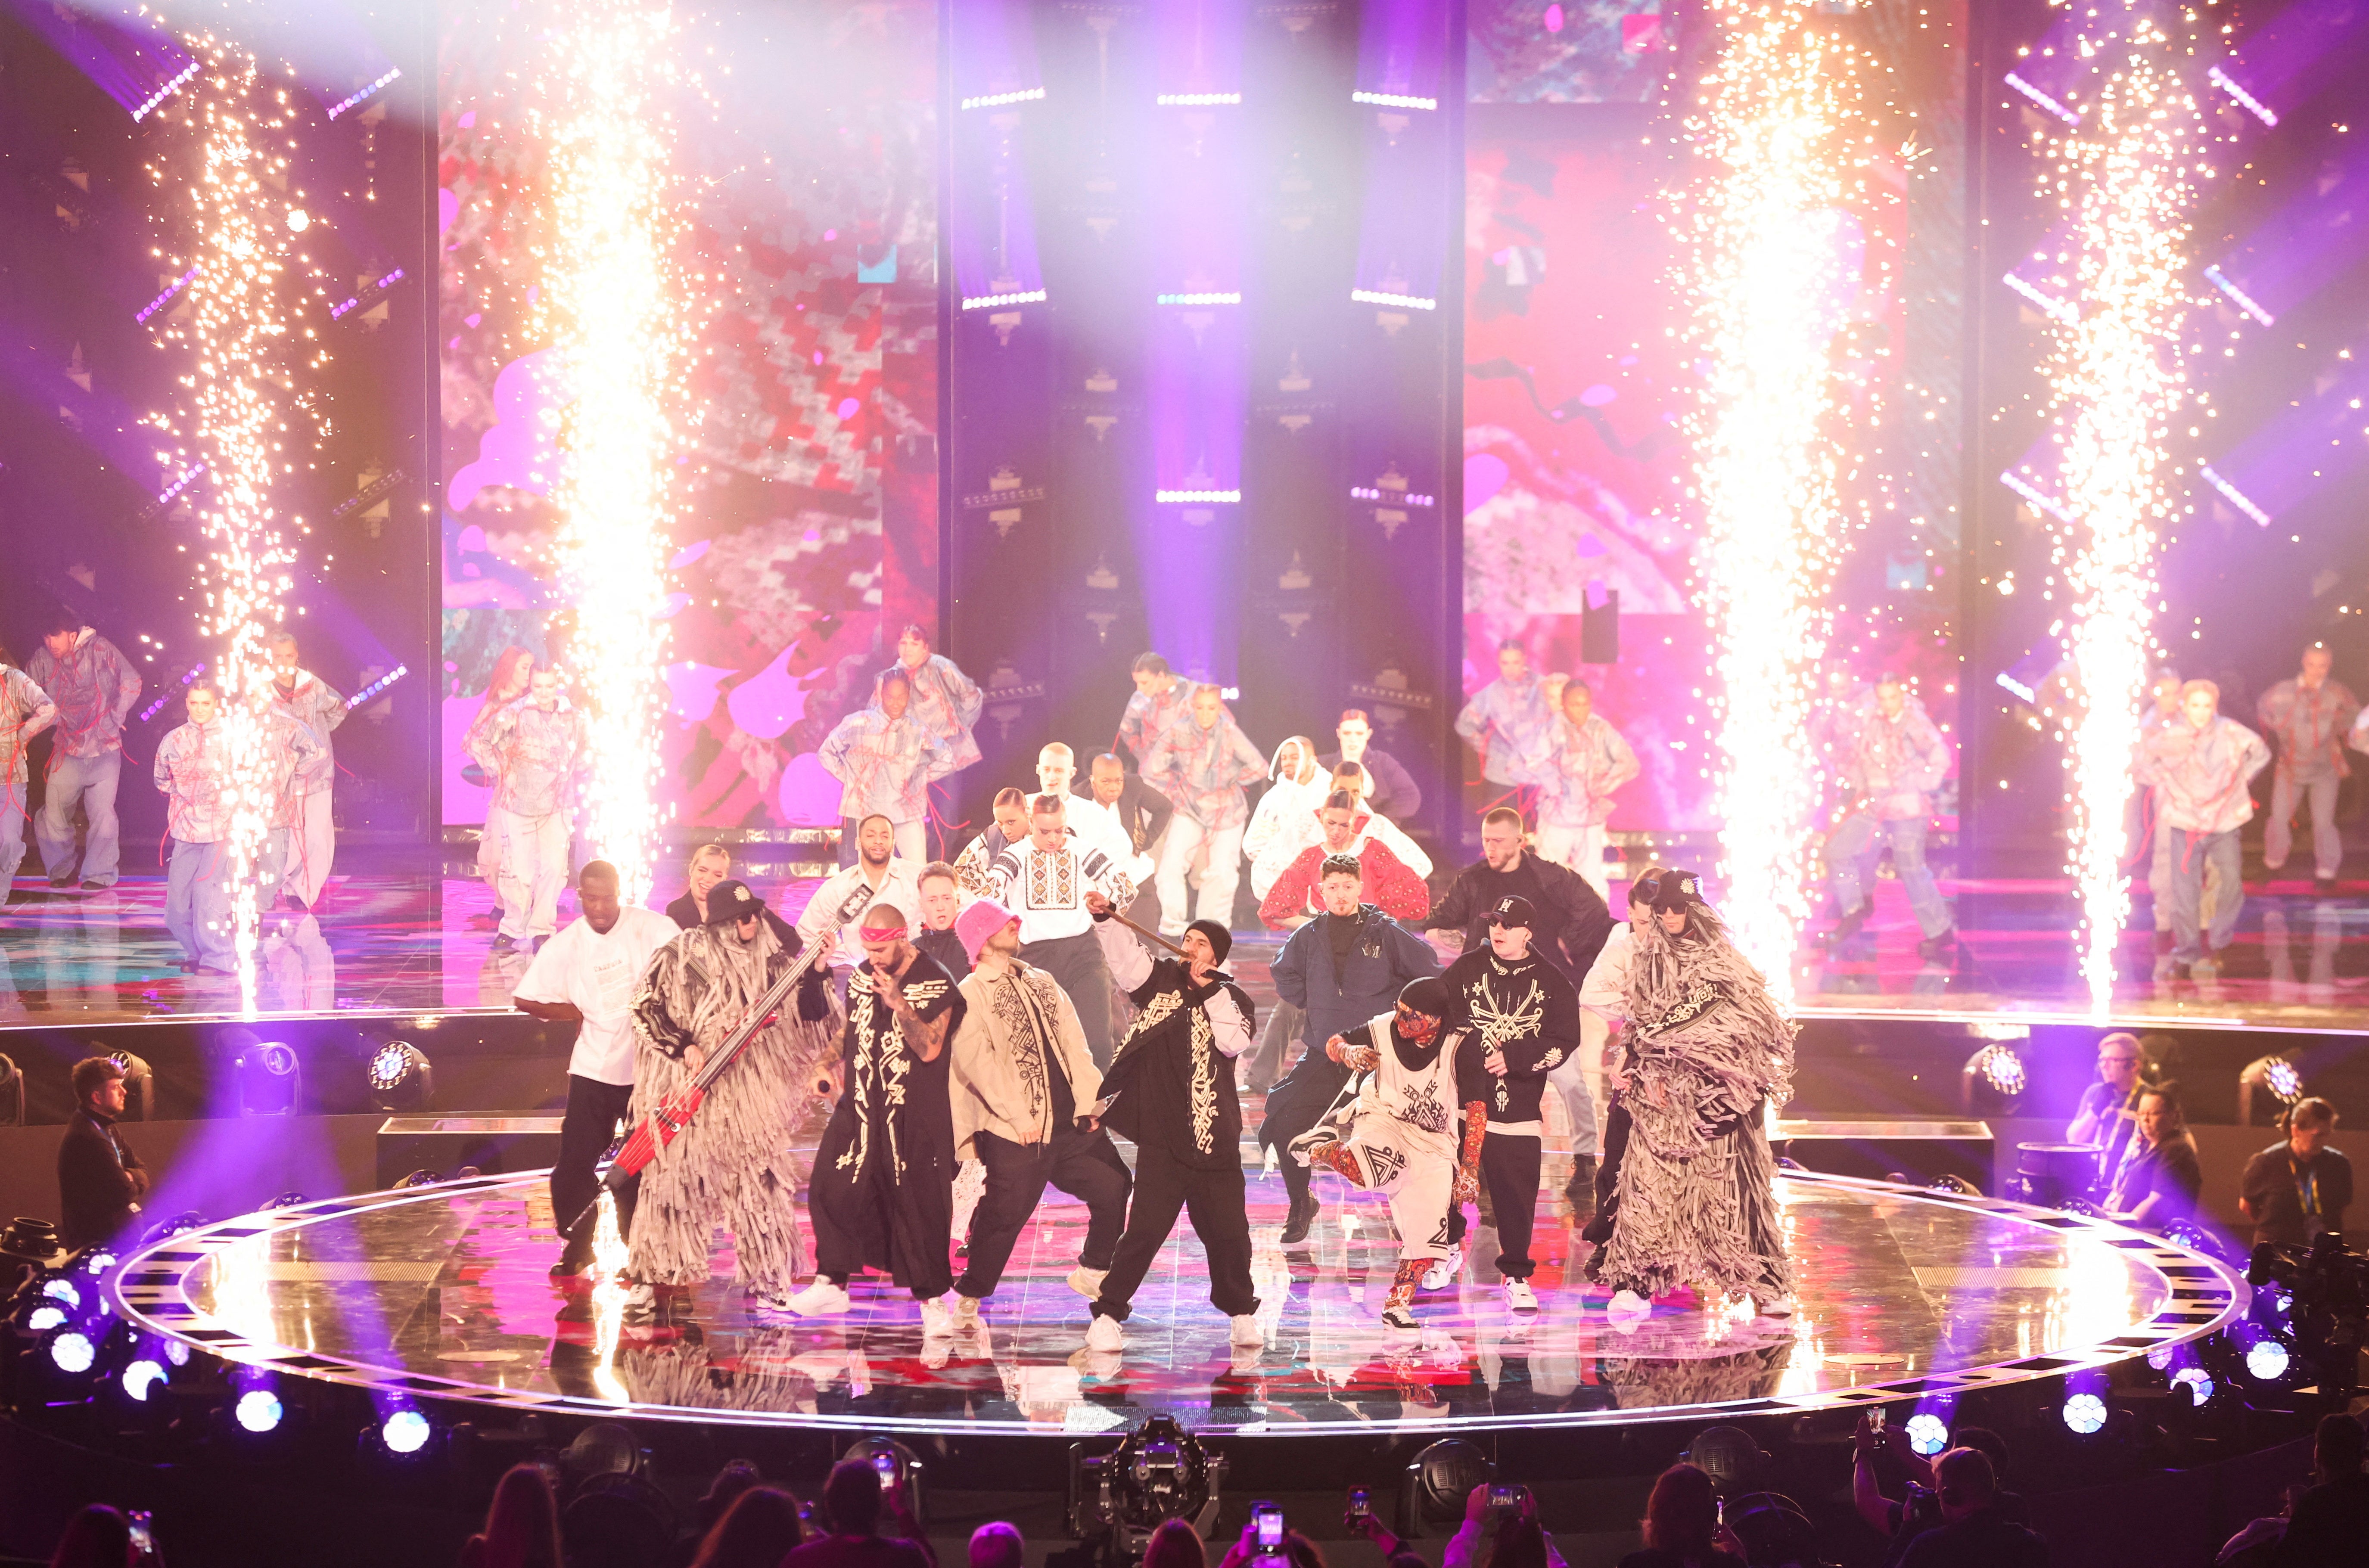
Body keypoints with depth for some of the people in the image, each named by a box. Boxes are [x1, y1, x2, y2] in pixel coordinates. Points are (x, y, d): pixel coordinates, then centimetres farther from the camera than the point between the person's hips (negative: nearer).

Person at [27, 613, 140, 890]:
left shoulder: (100, 650, -6)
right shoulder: (43, 659, 1)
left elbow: (131, 682, -3)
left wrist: (115, 717, -1)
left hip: (105, 750, -2)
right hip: (67, 750, 2)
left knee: (103, 815, -5)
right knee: (53, 815, -2)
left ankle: (98, 876, 7)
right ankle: (60, 873, 16)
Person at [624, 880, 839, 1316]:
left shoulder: (770, 962, 5)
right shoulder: (680, 957, -3)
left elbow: (811, 1017, 2)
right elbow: (645, 1007, -1)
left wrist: (815, 971, -12)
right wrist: (685, 1047, -10)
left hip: (750, 1092, 2)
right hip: (687, 1088, -2)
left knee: (759, 1182, -1)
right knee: (671, 1175, -1)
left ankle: (766, 1282, 7)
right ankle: (648, 1279, 10)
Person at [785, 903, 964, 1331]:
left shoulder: (936, 984, -11)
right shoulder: (861, 976, 8)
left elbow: (929, 1049, -20)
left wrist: (898, 1002, -26)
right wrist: (837, 1064, 15)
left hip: (916, 1116, -5)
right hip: (861, 1107, 5)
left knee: (917, 1203, -2)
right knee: (832, 1190, -1)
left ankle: (931, 1300, 7)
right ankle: (831, 1283, 10)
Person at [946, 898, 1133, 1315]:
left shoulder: (1041, 982, 16)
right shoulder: (971, 995, -4)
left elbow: (1073, 1043, 10)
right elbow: (978, 1062, -14)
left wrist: (1089, 1103, -2)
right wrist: (1019, 1116, -18)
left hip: (1071, 1123, 6)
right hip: (1016, 1134, -6)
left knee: (1115, 1188, 5)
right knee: (1002, 1218, -2)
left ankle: (1092, 1272, 23)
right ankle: (969, 1298, 14)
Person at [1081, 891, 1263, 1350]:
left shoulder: (1234, 1000, 7)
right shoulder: (1162, 981, 7)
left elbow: (1234, 1041, -12)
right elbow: (1127, 959, -10)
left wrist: (1211, 991, -12)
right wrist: (1105, 919, -25)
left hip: (1214, 1140, 1)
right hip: (1161, 1136, -1)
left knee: (1229, 1233, 6)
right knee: (1144, 1230, -8)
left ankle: (1240, 1312, 27)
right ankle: (1107, 1316, 0)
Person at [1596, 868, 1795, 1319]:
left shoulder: (1724, 961, 5)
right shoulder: (1647, 963, 11)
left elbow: (1761, 1021, 4)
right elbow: (1637, 1028, 11)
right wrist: (1641, 1073, -3)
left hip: (1716, 1092, -1)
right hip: (1663, 1095, 1)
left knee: (1733, 1183, -4)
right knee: (1650, 1182, -9)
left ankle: (1769, 1285, 2)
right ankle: (1636, 1284, -7)